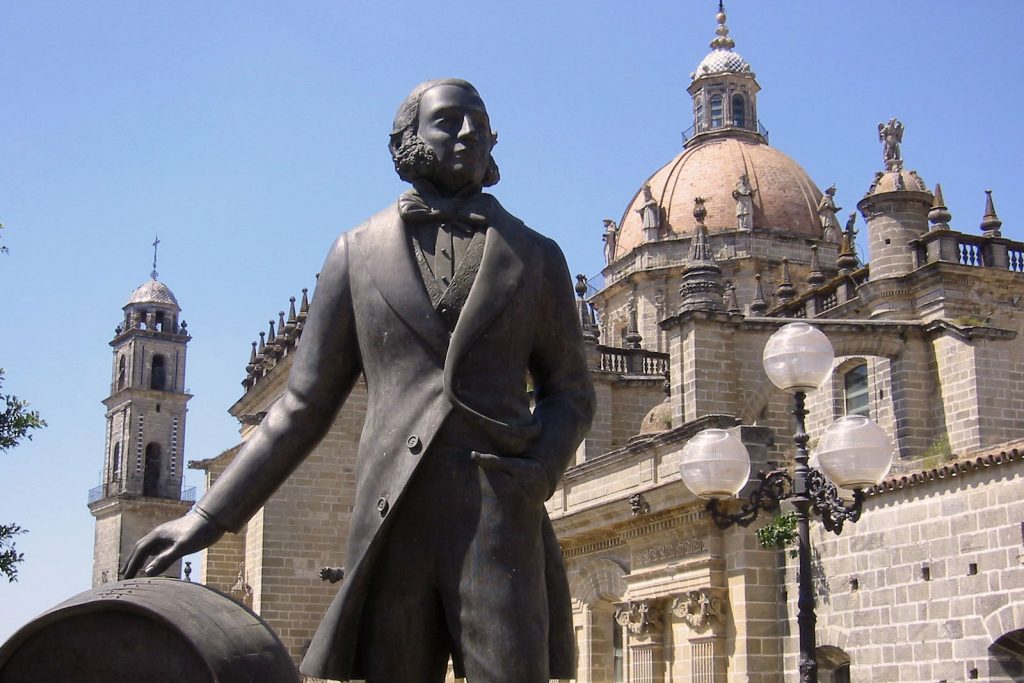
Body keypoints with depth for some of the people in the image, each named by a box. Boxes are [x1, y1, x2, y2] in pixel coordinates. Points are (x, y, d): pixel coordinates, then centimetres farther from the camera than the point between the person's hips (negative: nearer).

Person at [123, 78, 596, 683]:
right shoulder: (357, 254, 15)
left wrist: (537, 470, -5)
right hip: (391, 521, 0)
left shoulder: (537, 258, 16)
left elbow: (572, 392, 17)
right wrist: (210, 516, 8)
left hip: (501, 522, 0)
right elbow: (305, 404, 14)